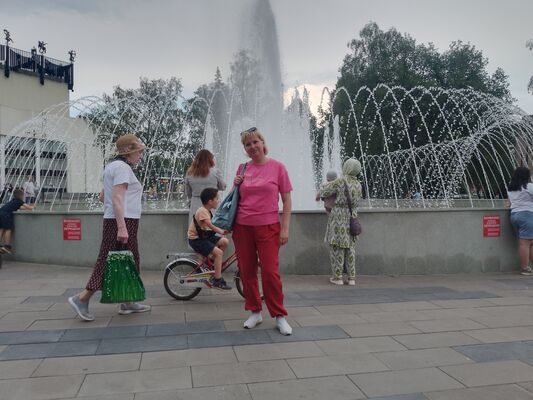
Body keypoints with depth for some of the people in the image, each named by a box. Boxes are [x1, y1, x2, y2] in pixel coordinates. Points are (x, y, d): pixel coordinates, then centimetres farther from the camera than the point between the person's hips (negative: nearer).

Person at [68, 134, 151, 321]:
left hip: (114, 220, 10)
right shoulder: (123, 167, -11)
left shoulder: (112, 166, 20)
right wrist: (121, 227, -26)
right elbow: (117, 198, -21)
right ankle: (82, 299, 0)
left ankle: (127, 302, 18)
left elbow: (102, 196, 25)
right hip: (123, 221, -10)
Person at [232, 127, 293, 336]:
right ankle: (255, 312, 24)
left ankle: (280, 316, 10)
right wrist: (235, 185, -1)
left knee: (270, 272, -5)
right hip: (242, 226, 4)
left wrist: (285, 228, -7)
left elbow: (287, 200, -1)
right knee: (247, 271, 8)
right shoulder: (242, 169, 8)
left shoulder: (277, 167, -2)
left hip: (268, 227, -4)